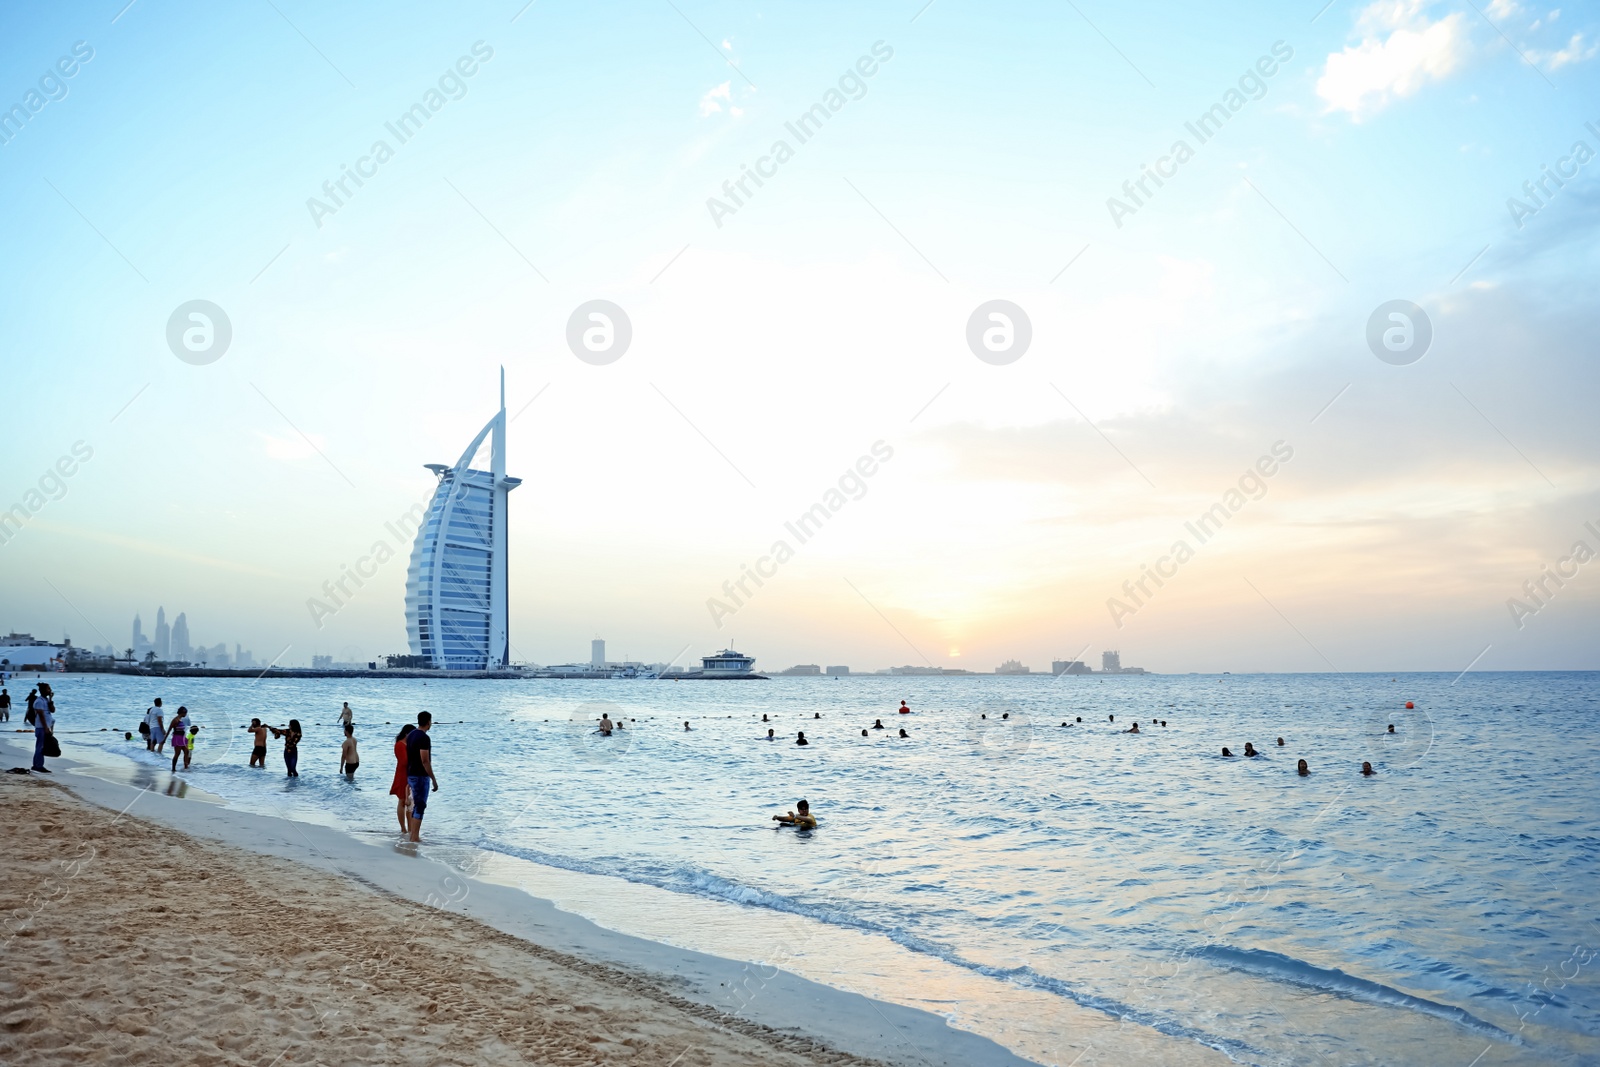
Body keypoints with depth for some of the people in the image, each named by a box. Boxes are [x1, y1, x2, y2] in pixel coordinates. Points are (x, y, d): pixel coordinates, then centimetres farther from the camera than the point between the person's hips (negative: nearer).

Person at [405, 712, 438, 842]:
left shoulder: (411, 735, 10)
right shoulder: (424, 738, -18)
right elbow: (425, 761, -22)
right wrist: (434, 779, -17)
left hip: (411, 774, 9)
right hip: (421, 776, -9)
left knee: (415, 805, 17)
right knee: (420, 807, -4)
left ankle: (412, 834, 22)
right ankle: (415, 838, -3)